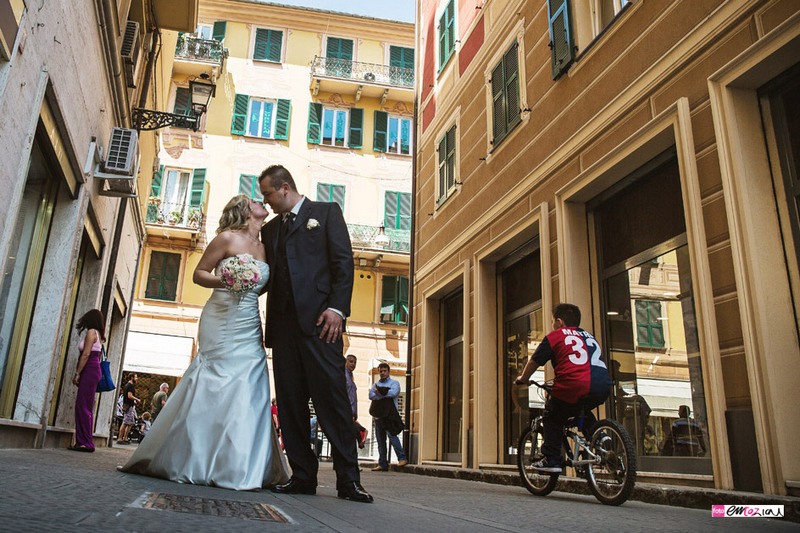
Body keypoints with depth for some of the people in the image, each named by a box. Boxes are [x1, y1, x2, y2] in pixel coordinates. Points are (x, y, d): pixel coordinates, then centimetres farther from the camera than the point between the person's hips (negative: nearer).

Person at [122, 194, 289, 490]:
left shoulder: (265, 249, 15)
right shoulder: (227, 238, -1)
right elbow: (198, 274, -1)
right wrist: (224, 282, -17)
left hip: (250, 330, 6)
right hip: (221, 324, -6)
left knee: (248, 394, 0)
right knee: (215, 387, -6)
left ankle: (240, 468, 7)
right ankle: (194, 463, 8)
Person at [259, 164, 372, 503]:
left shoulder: (326, 211, 9)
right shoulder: (270, 228, 24)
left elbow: (343, 261, -2)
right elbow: (267, 276, 22)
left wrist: (337, 308, -13)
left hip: (318, 319, -6)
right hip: (283, 323, 6)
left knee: (332, 396, -8)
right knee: (290, 402, 4)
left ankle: (348, 478, -3)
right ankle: (303, 476, 11)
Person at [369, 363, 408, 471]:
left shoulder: (394, 383, 8)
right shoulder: (376, 384, 21)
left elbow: (393, 393, -13)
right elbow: (371, 395, 2)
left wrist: (379, 393, -4)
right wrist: (385, 394, -10)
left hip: (390, 414, -5)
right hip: (378, 415, 5)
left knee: (391, 435, -20)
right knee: (380, 440, 5)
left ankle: (402, 458, -14)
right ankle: (382, 464, 9)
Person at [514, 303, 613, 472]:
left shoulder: (555, 336, 12)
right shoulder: (589, 336, 29)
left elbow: (534, 362, 16)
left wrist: (522, 379, 35)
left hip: (575, 385, -6)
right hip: (603, 388, 6)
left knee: (553, 418, 14)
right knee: (582, 411, 34)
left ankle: (551, 460, 9)